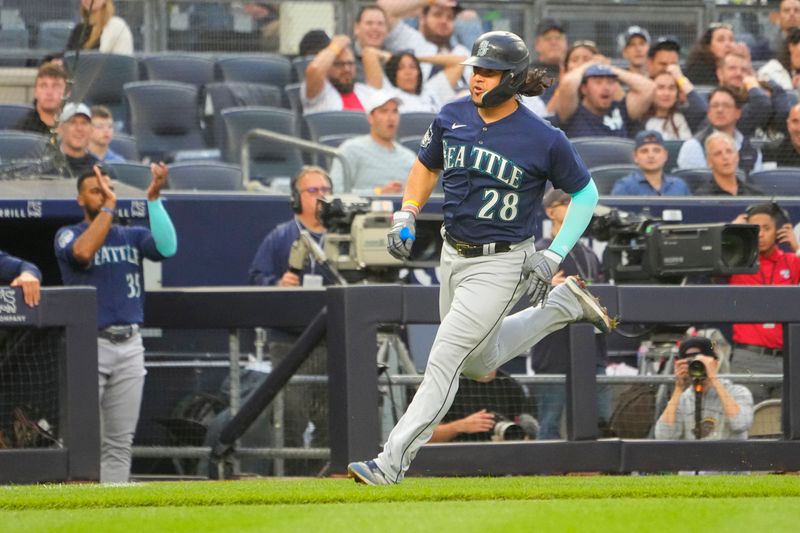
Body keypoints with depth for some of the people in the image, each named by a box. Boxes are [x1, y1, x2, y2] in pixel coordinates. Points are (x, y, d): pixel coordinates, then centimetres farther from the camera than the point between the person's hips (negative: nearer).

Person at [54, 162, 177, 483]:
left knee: (120, 442, 5)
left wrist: (153, 198, -12)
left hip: (129, 345, 4)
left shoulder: (132, 236, 14)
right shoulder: (68, 236, 4)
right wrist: (109, 207, -14)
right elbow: (84, 252, -20)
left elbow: (166, 248, -6)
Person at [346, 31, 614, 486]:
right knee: (479, 362, 21)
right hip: (454, 256, 7)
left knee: (445, 358, -13)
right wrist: (406, 216, 1)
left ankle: (393, 461, -12)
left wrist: (554, 257, -10)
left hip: (502, 263, -7)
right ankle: (564, 304, 37)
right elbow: (427, 166, 16)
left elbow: (585, 192, -4)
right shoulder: (452, 117, -3)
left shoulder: (544, 140, -17)